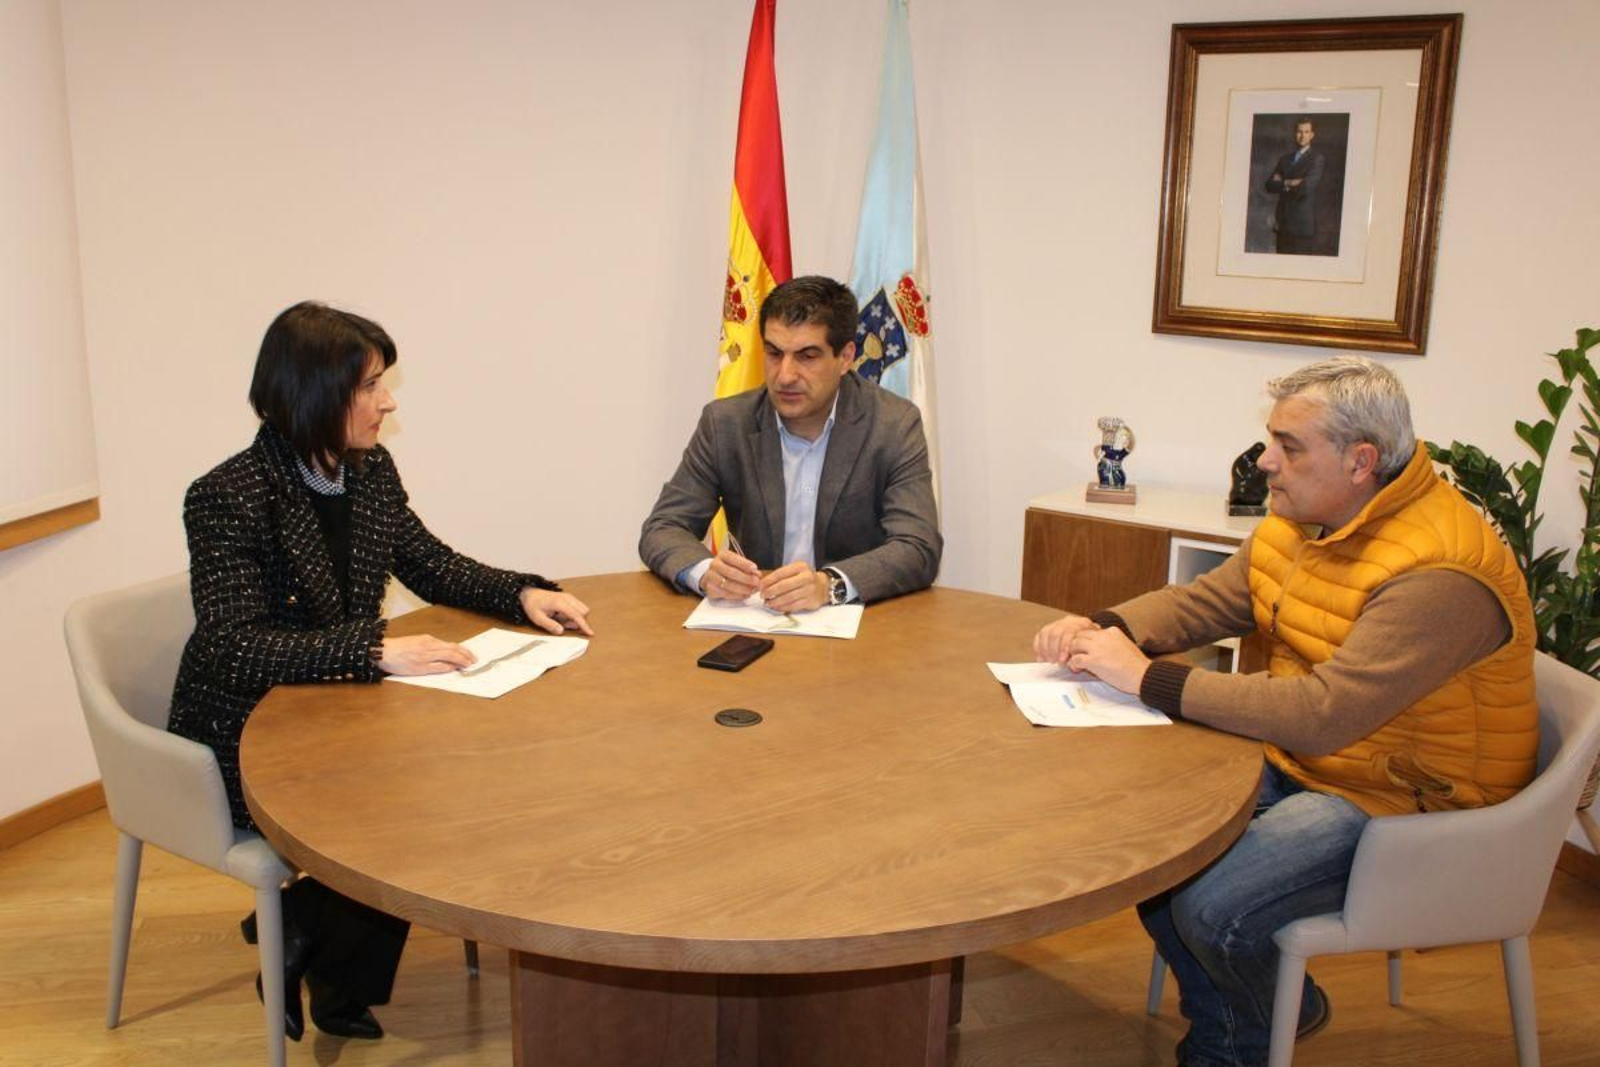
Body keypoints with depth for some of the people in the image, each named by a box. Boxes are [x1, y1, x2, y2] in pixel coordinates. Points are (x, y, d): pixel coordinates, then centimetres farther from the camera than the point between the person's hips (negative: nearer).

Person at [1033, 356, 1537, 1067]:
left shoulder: (1441, 570, -28)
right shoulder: (1299, 524, 2)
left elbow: (1324, 714, -35)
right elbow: (1202, 601, 10)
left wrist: (1146, 678, -31)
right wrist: (1102, 630, -12)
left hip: (1407, 805, -8)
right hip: (1296, 765, 9)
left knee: (1210, 908, -23)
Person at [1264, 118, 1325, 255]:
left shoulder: (1318, 158, -1)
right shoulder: (1284, 158, 18)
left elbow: (1307, 185, -15)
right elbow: (1269, 185, 8)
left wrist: (1283, 183, -1)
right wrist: (1288, 183, -9)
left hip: (1304, 222, -5)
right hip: (1283, 222, 6)